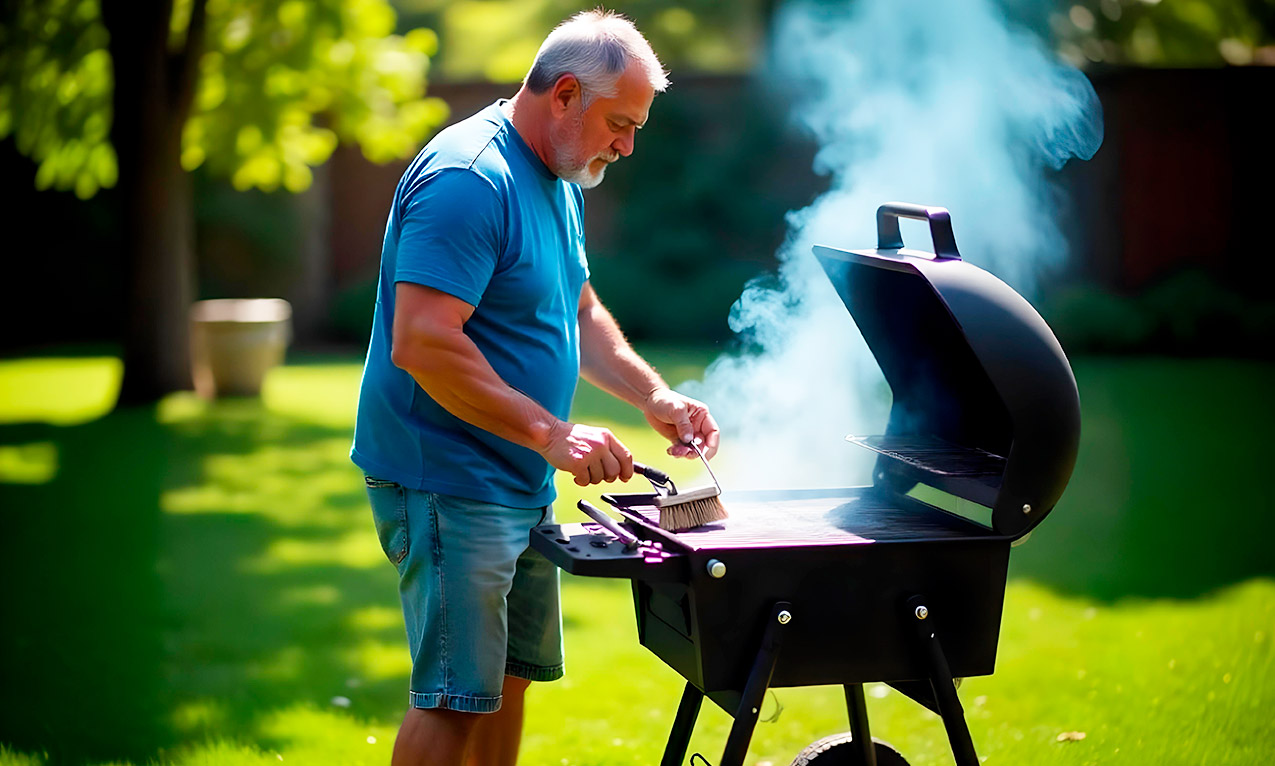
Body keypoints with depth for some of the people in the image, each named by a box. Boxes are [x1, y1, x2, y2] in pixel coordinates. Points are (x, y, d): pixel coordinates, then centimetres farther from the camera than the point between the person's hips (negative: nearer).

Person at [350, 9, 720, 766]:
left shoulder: (560, 180, 12)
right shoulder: (468, 179, -20)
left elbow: (580, 312, 23)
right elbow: (421, 344, -28)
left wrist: (654, 395, 8)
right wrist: (551, 433, -28)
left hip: (523, 485, 10)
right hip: (449, 486, -10)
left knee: (509, 679, 15)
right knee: (456, 699, -7)